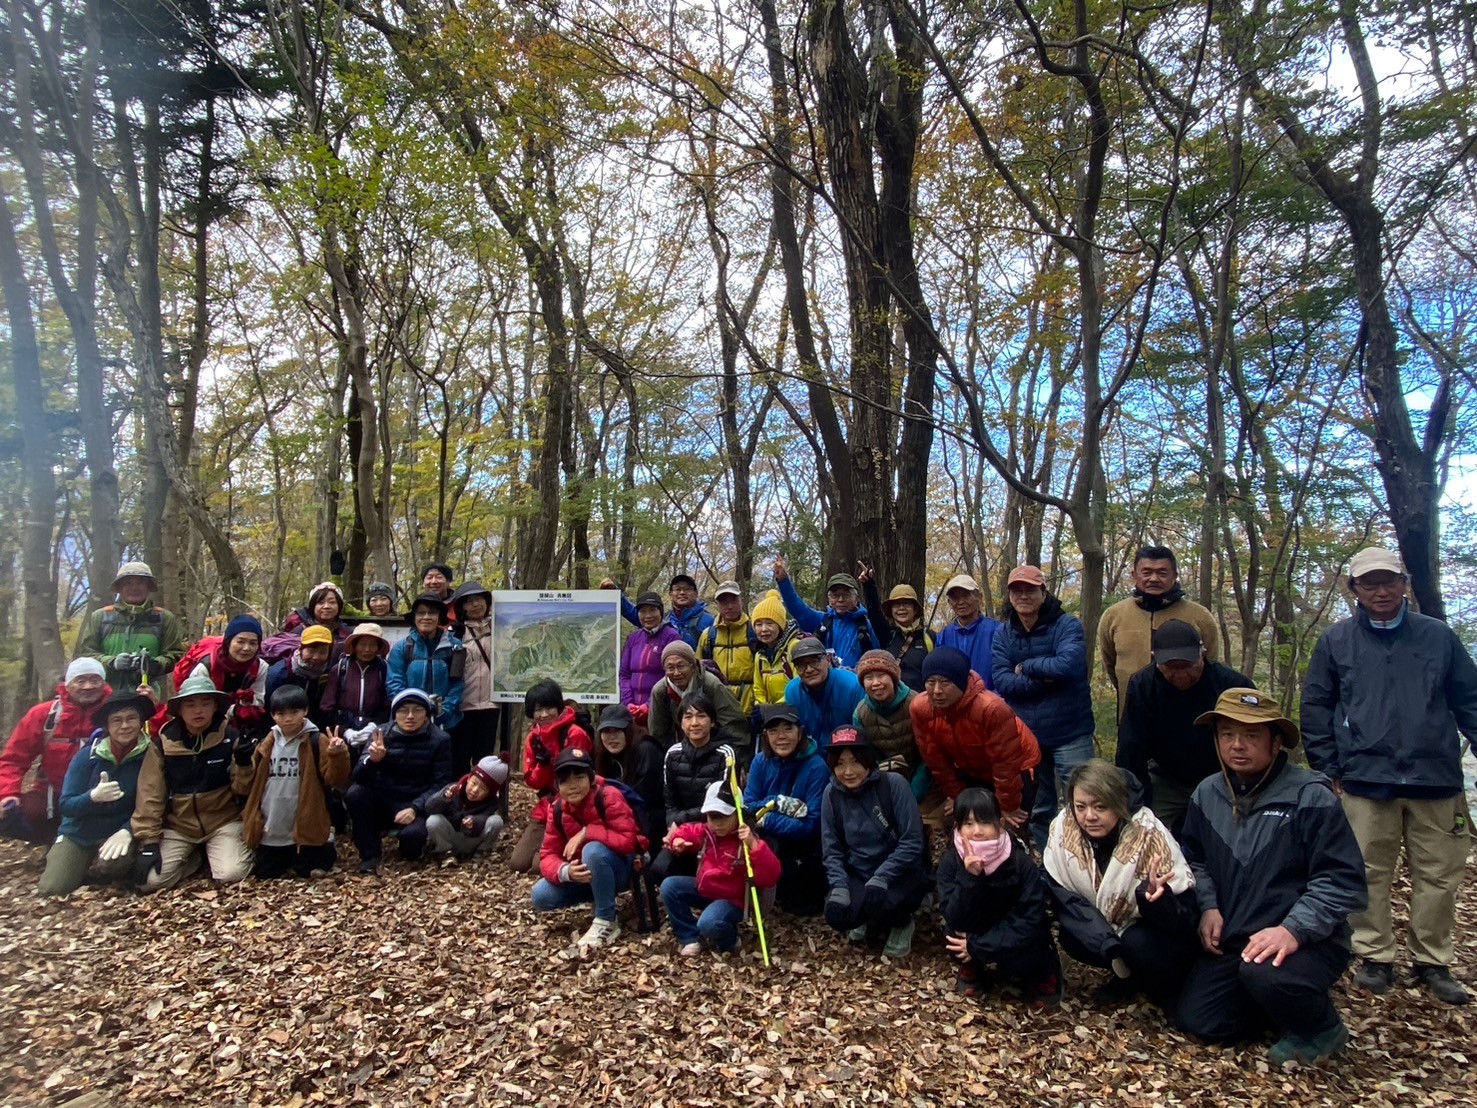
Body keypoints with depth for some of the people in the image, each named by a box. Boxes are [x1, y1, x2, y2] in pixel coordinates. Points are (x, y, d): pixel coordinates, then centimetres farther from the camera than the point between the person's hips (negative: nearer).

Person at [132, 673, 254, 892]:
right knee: (150, 881, -16)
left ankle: (212, 853, 12)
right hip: (178, 826, 2)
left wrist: (244, 764, -26)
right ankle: (196, 856, 13)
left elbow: (241, 789, -5)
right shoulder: (163, 742, -6)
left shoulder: (231, 737, -9)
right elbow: (150, 794, -2)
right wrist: (148, 841, -6)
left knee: (231, 875, -23)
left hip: (223, 822, -2)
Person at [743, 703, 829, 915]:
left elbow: (812, 826, -18)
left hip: (805, 850, -3)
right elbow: (748, 806, -4)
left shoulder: (817, 768, -15)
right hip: (771, 842, 3)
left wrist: (766, 818, -20)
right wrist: (778, 803, -22)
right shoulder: (761, 761, -1)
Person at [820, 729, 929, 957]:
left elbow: (912, 842, -18)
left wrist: (881, 878, -26)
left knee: (883, 905, -32)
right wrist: (839, 886, -17)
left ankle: (901, 924, 7)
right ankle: (868, 921, 14)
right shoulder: (831, 794, -5)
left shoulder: (893, 784, -17)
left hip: (902, 872, -3)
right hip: (857, 873, 3)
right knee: (837, 916, -24)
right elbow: (831, 849, 0)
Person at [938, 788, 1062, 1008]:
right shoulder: (950, 860, -18)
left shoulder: (1022, 862, -23)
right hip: (974, 935, 2)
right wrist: (969, 877, -40)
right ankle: (971, 968, 3)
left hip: (1015, 939, -2)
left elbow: (1030, 922, -25)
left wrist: (977, 946, -28)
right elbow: (954, 919, -24)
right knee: (954, 933, -29)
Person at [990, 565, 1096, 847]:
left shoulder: (1067, 625, -7)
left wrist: (1025, 668, -12)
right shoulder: (1003, 634, 4)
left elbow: (1067, 665, -26)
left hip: (1070, 733, -4)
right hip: (1025, 735, 4)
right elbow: (1001, 682, -7)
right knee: (1037, 809, 15)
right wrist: (1044, 678, -18)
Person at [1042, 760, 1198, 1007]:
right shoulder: (1063, 827, -21)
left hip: (1168, 935, -4)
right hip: (1105, 926, 4)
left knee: (1139, 944, -31)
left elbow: (1183, 919, -27)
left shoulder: (1149, 836, -30)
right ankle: (1130, 974, 8)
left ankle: (1166, 985, 2)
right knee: (1071, 938, -21)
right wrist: (1108, 946, -27)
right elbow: (1059, 892, -16)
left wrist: (1154, 897, -50)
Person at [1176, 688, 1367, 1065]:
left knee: (1265, 973, -37)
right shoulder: (1206, 794, 4)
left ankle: (1322, 1028, -1)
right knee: (1195, 1021, -2)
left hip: (1308, 942, -6)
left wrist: (1293, 930, -27)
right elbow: (1194, 859, 15)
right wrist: (1208, 907, -3)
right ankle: (1288, 1001, 22)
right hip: (1231, 940, 6)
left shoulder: (1310, 798, -15)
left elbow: (1343, 880, -17)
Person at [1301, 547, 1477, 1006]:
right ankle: (1376, 958, 18)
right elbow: (1315, 710, 5)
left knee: (1438, 876, 8)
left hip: (1436, 780, 1)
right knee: (1370, 874, 5)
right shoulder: (1336, 641, 4)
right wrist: (1328, 770, 1)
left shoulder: (1439, 637, 7)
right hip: (1366, 782, -1)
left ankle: (1433, 962, 23)